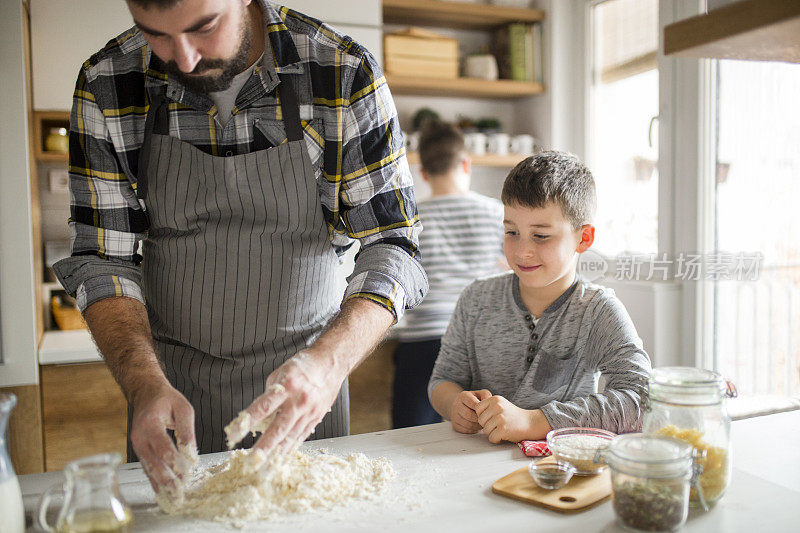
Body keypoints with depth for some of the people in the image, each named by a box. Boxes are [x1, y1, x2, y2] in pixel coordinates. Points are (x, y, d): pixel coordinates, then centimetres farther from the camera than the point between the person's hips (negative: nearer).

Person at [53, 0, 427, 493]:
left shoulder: (346, 74, -17)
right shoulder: (105, 86, -11)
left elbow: (393, 244, -16)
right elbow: (104, 259, -8)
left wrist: (329, 361, -33)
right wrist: (146, 387, -25)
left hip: (303, 377, 0)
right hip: (171, 378, 1)